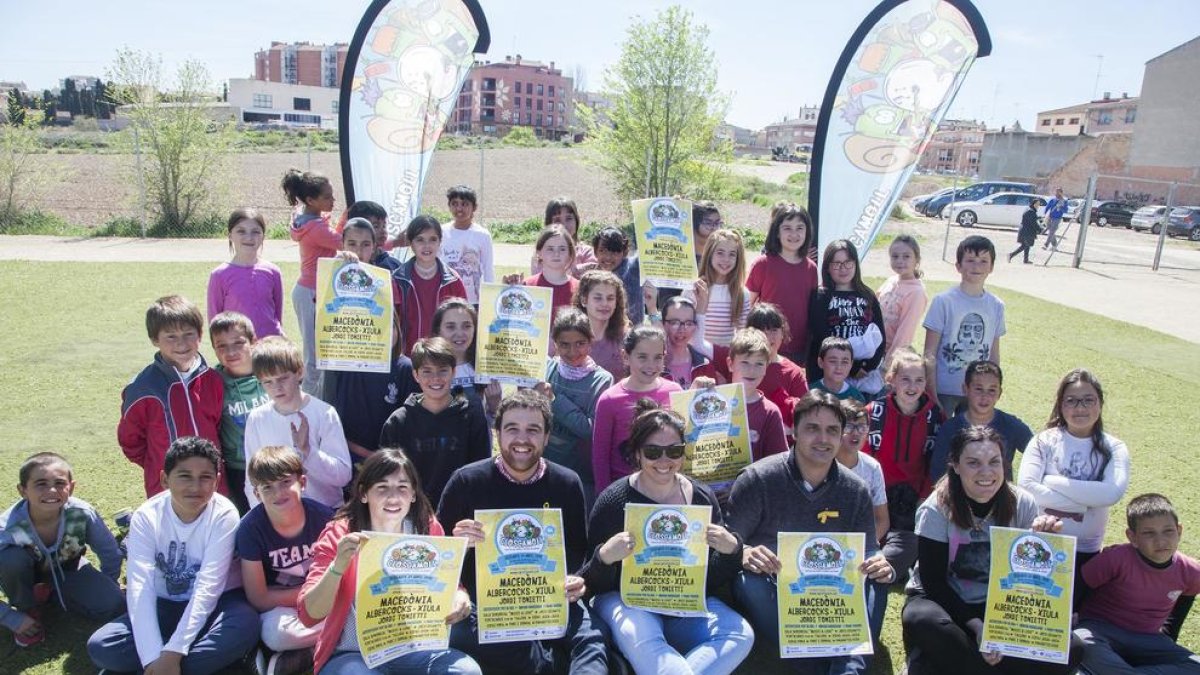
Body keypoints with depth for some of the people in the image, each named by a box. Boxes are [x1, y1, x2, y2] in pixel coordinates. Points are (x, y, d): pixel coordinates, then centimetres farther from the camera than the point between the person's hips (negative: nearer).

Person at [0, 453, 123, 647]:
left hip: (67, 569, 1)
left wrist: (105, 589, -1)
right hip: (28, 573, -1)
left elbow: (110, 552, -12)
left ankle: (50, 592, 7)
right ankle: (28, 609, -5)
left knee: (111, 604, -20)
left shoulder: (83, 513, -30)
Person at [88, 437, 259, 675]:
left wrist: (173, 652, -30)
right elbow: (140, 586, -20)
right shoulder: (147, 516, -12)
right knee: (101, 646, -20)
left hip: (214, 604, -3)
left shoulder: (224, 515, -18)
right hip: (164, 605, 3)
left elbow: (207, 588, -22)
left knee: (246, 624, -34)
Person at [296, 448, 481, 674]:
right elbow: (309, 615, -15)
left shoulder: (428, 528, -3)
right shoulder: (339, 535, -9)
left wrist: (459, 598, -17)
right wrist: (337, 566, -33)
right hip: (351, 654, -2)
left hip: (412, 648, 2)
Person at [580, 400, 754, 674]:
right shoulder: (614, 501, -8)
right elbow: (594, 585, -7)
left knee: (741, 635, -22)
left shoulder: (702, 498, 1)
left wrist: (731, 550, -17)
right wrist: (604, 558, -29)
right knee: (641, 639, -37)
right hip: (626, 599, -4)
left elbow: (714, 580, 4)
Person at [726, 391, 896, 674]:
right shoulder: (758, 478, -11)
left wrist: (881, 569, -20)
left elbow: (868, 553, 4)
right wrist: (745, 555, -33)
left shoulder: (855, 490, 1)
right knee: (749, 583, -35)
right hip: (768, 592, -3)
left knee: (875, 584, -23)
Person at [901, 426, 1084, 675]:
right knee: (923, 620, -39)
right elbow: (933, 581, -12)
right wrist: (976, 627, -24)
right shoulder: (936, 510, -14)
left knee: (1070, 649, -20)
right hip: (944, 601, -4)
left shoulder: (1021, 504, -4)